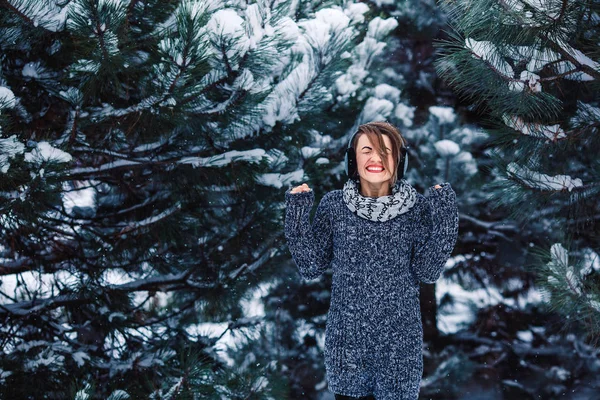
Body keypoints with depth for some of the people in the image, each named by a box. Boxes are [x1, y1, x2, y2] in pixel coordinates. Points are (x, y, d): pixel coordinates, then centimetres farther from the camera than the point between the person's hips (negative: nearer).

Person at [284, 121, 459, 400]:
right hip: (346, 337, 0)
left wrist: (444, 219, -16)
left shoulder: (416, 207, -6)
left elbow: (427, 272, -8)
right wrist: (297, 215, -14)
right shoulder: (333, 205, -4)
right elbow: (311, 268, -3)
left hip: (399, 339, 0)